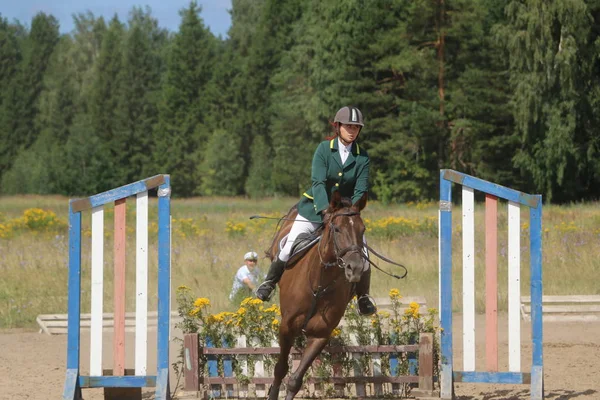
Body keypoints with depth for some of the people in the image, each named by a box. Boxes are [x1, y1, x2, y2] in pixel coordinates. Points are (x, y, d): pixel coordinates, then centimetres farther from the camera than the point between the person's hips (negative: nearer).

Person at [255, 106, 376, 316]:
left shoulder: (362, 157, -5)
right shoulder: (324, 149, -9)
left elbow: (360, 190, -10)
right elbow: (318, 182, -18)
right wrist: (325, 210, -32)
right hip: (315, 209, -1)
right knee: (289, 249, -10)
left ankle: (363, 298, 11)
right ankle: (269, 282, 16)